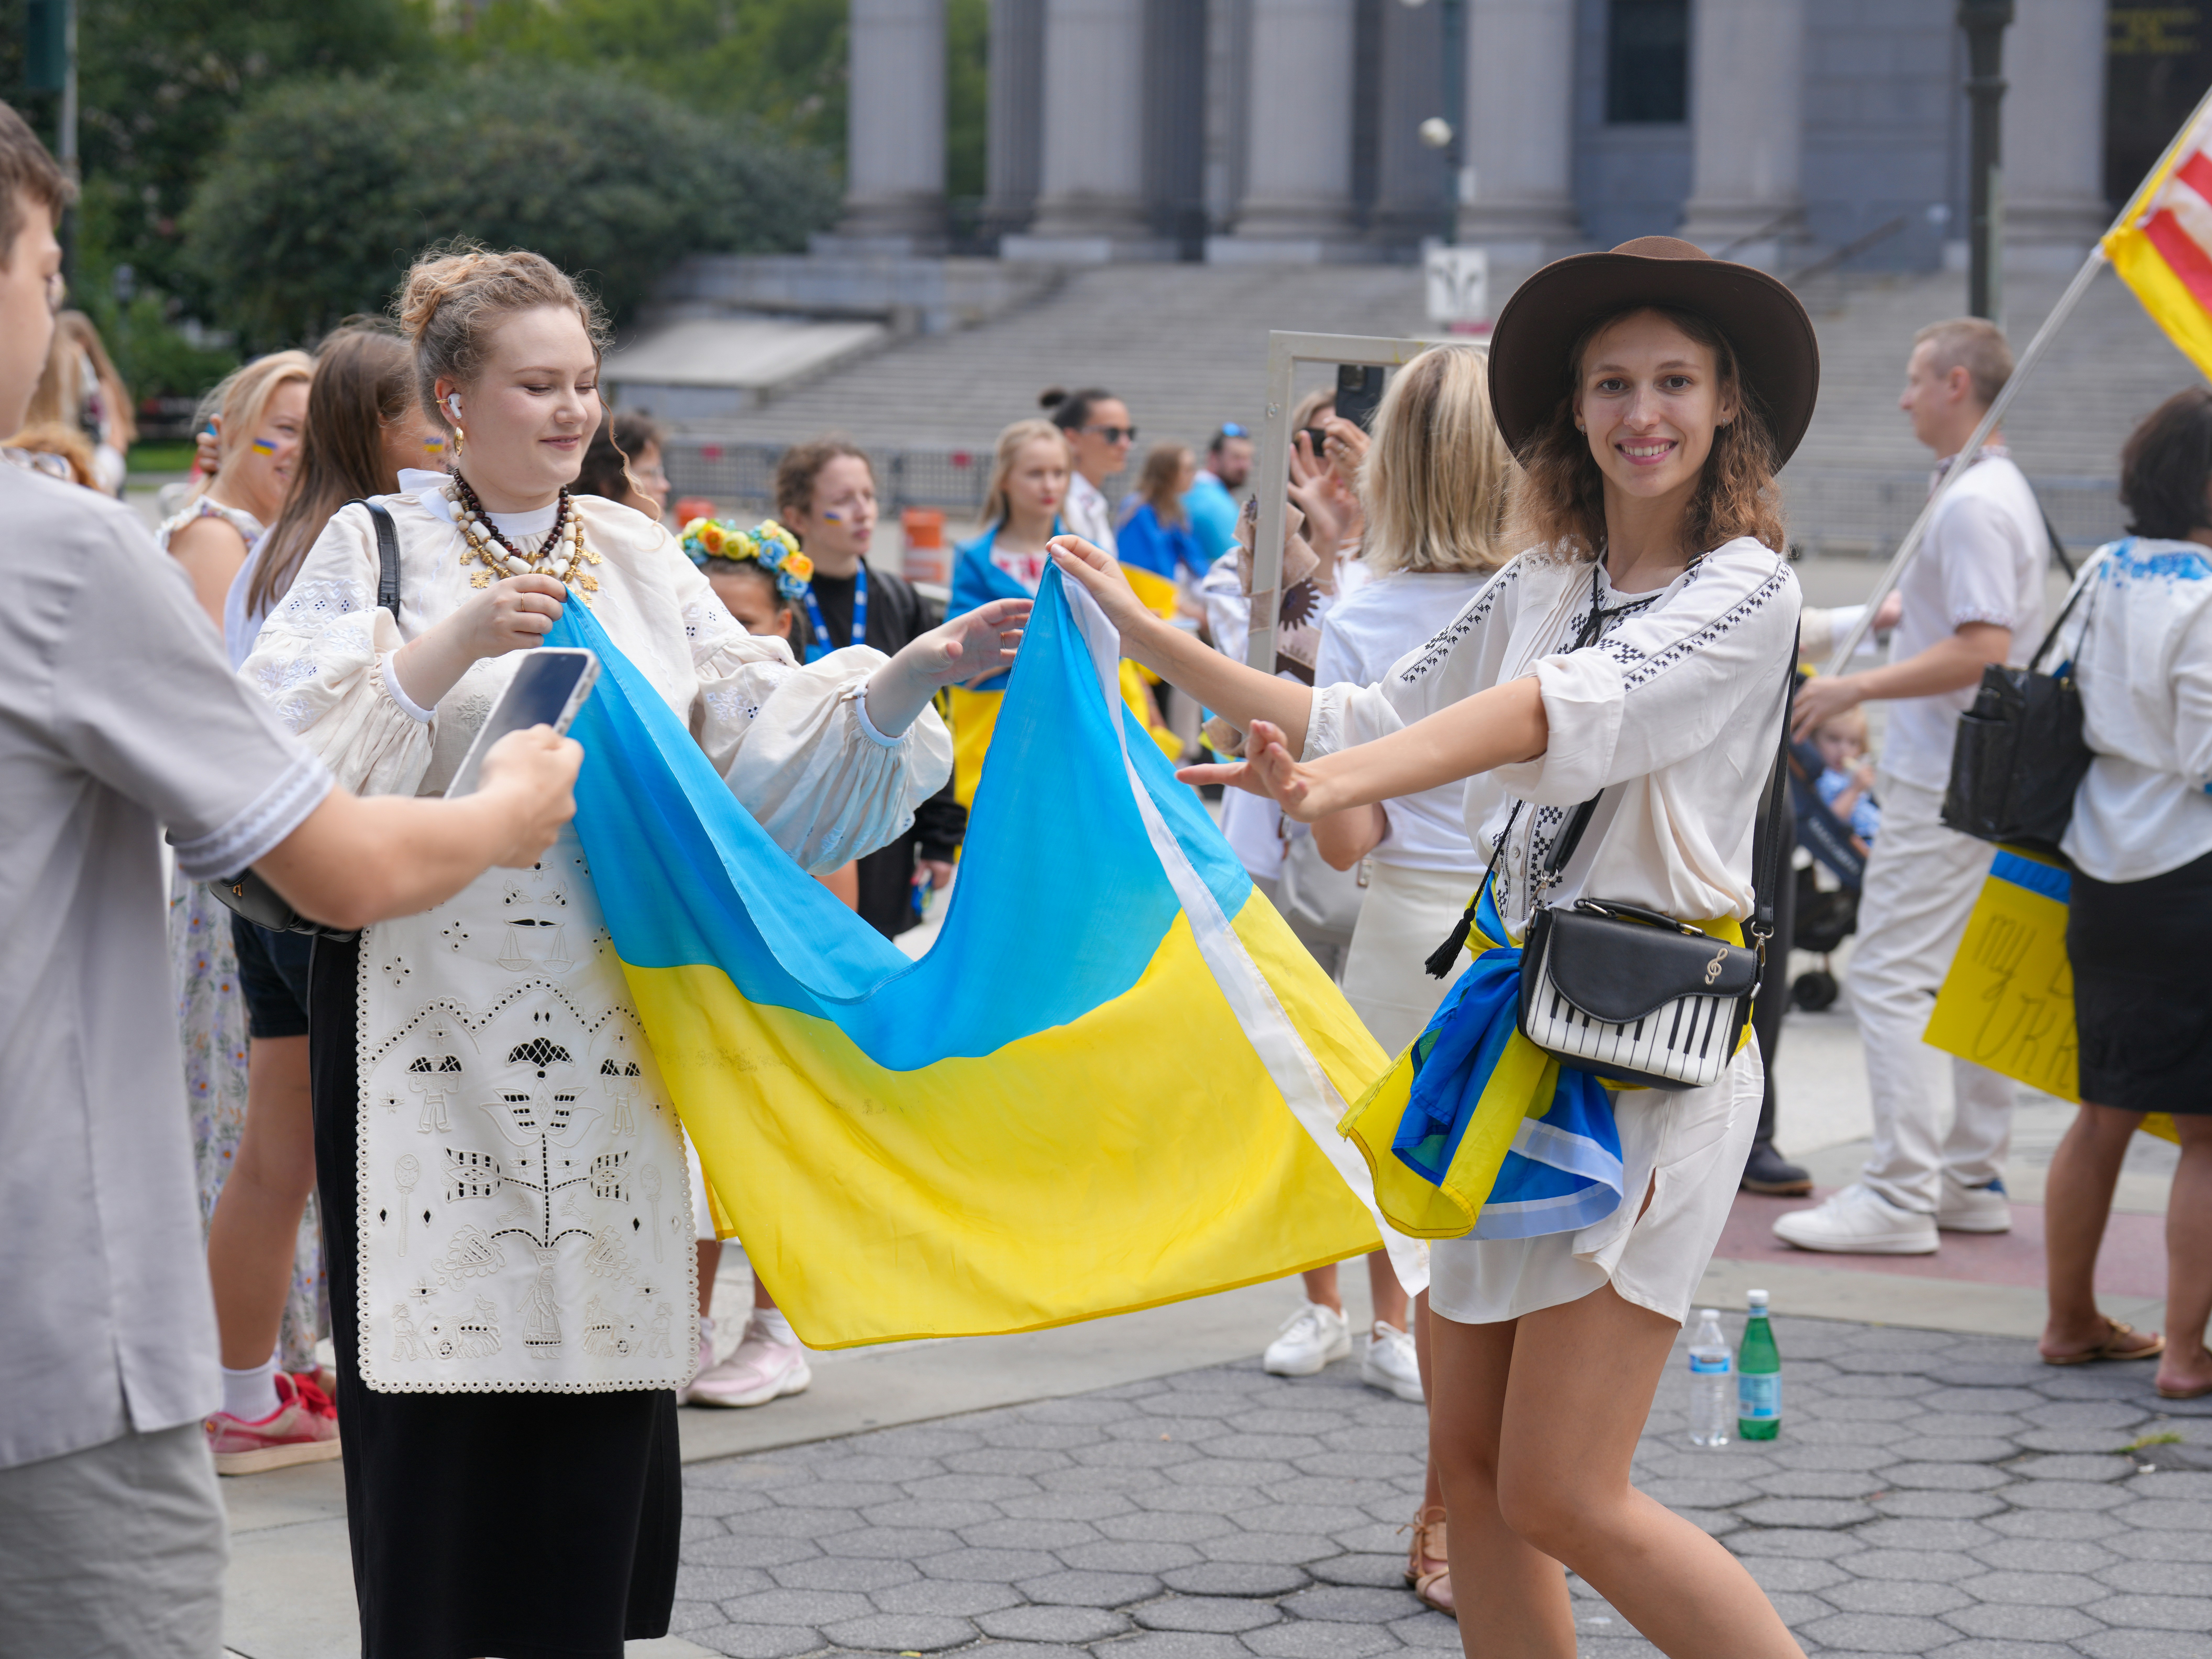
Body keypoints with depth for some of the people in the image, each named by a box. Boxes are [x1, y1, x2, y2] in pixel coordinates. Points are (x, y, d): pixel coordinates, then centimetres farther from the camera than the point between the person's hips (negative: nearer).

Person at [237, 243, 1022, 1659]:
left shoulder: (641, 559, 13)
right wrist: (458, 642, -20)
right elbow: (293, 752, -11)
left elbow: (770, 741, 6)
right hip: (434, 1026, -4)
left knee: (601, 1377, 3)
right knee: (442, 1403, -4)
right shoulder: (375, 549, 1)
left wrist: (921, 669, -8)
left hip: (607, 1018, 4)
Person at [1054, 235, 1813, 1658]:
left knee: (1563, 1500, -10)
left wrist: (1344, 782, -40)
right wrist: (1152, 637, 14)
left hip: (1653, 1047, -7)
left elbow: (1578, 707, -25)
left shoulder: (1747, 590, -8)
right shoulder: (1536, 588, 13)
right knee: (1472, 1454, 8)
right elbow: (1373, 724, 19)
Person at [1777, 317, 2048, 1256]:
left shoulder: (1973, 505, -18)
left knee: (1891, 975, -10)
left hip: (1944, 782, -11)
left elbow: (1982, 652, -24)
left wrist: (1857, 688, -20)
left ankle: (1899, 1195, -10)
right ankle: (1974, 1181, 20)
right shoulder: (2003, 491, 15)